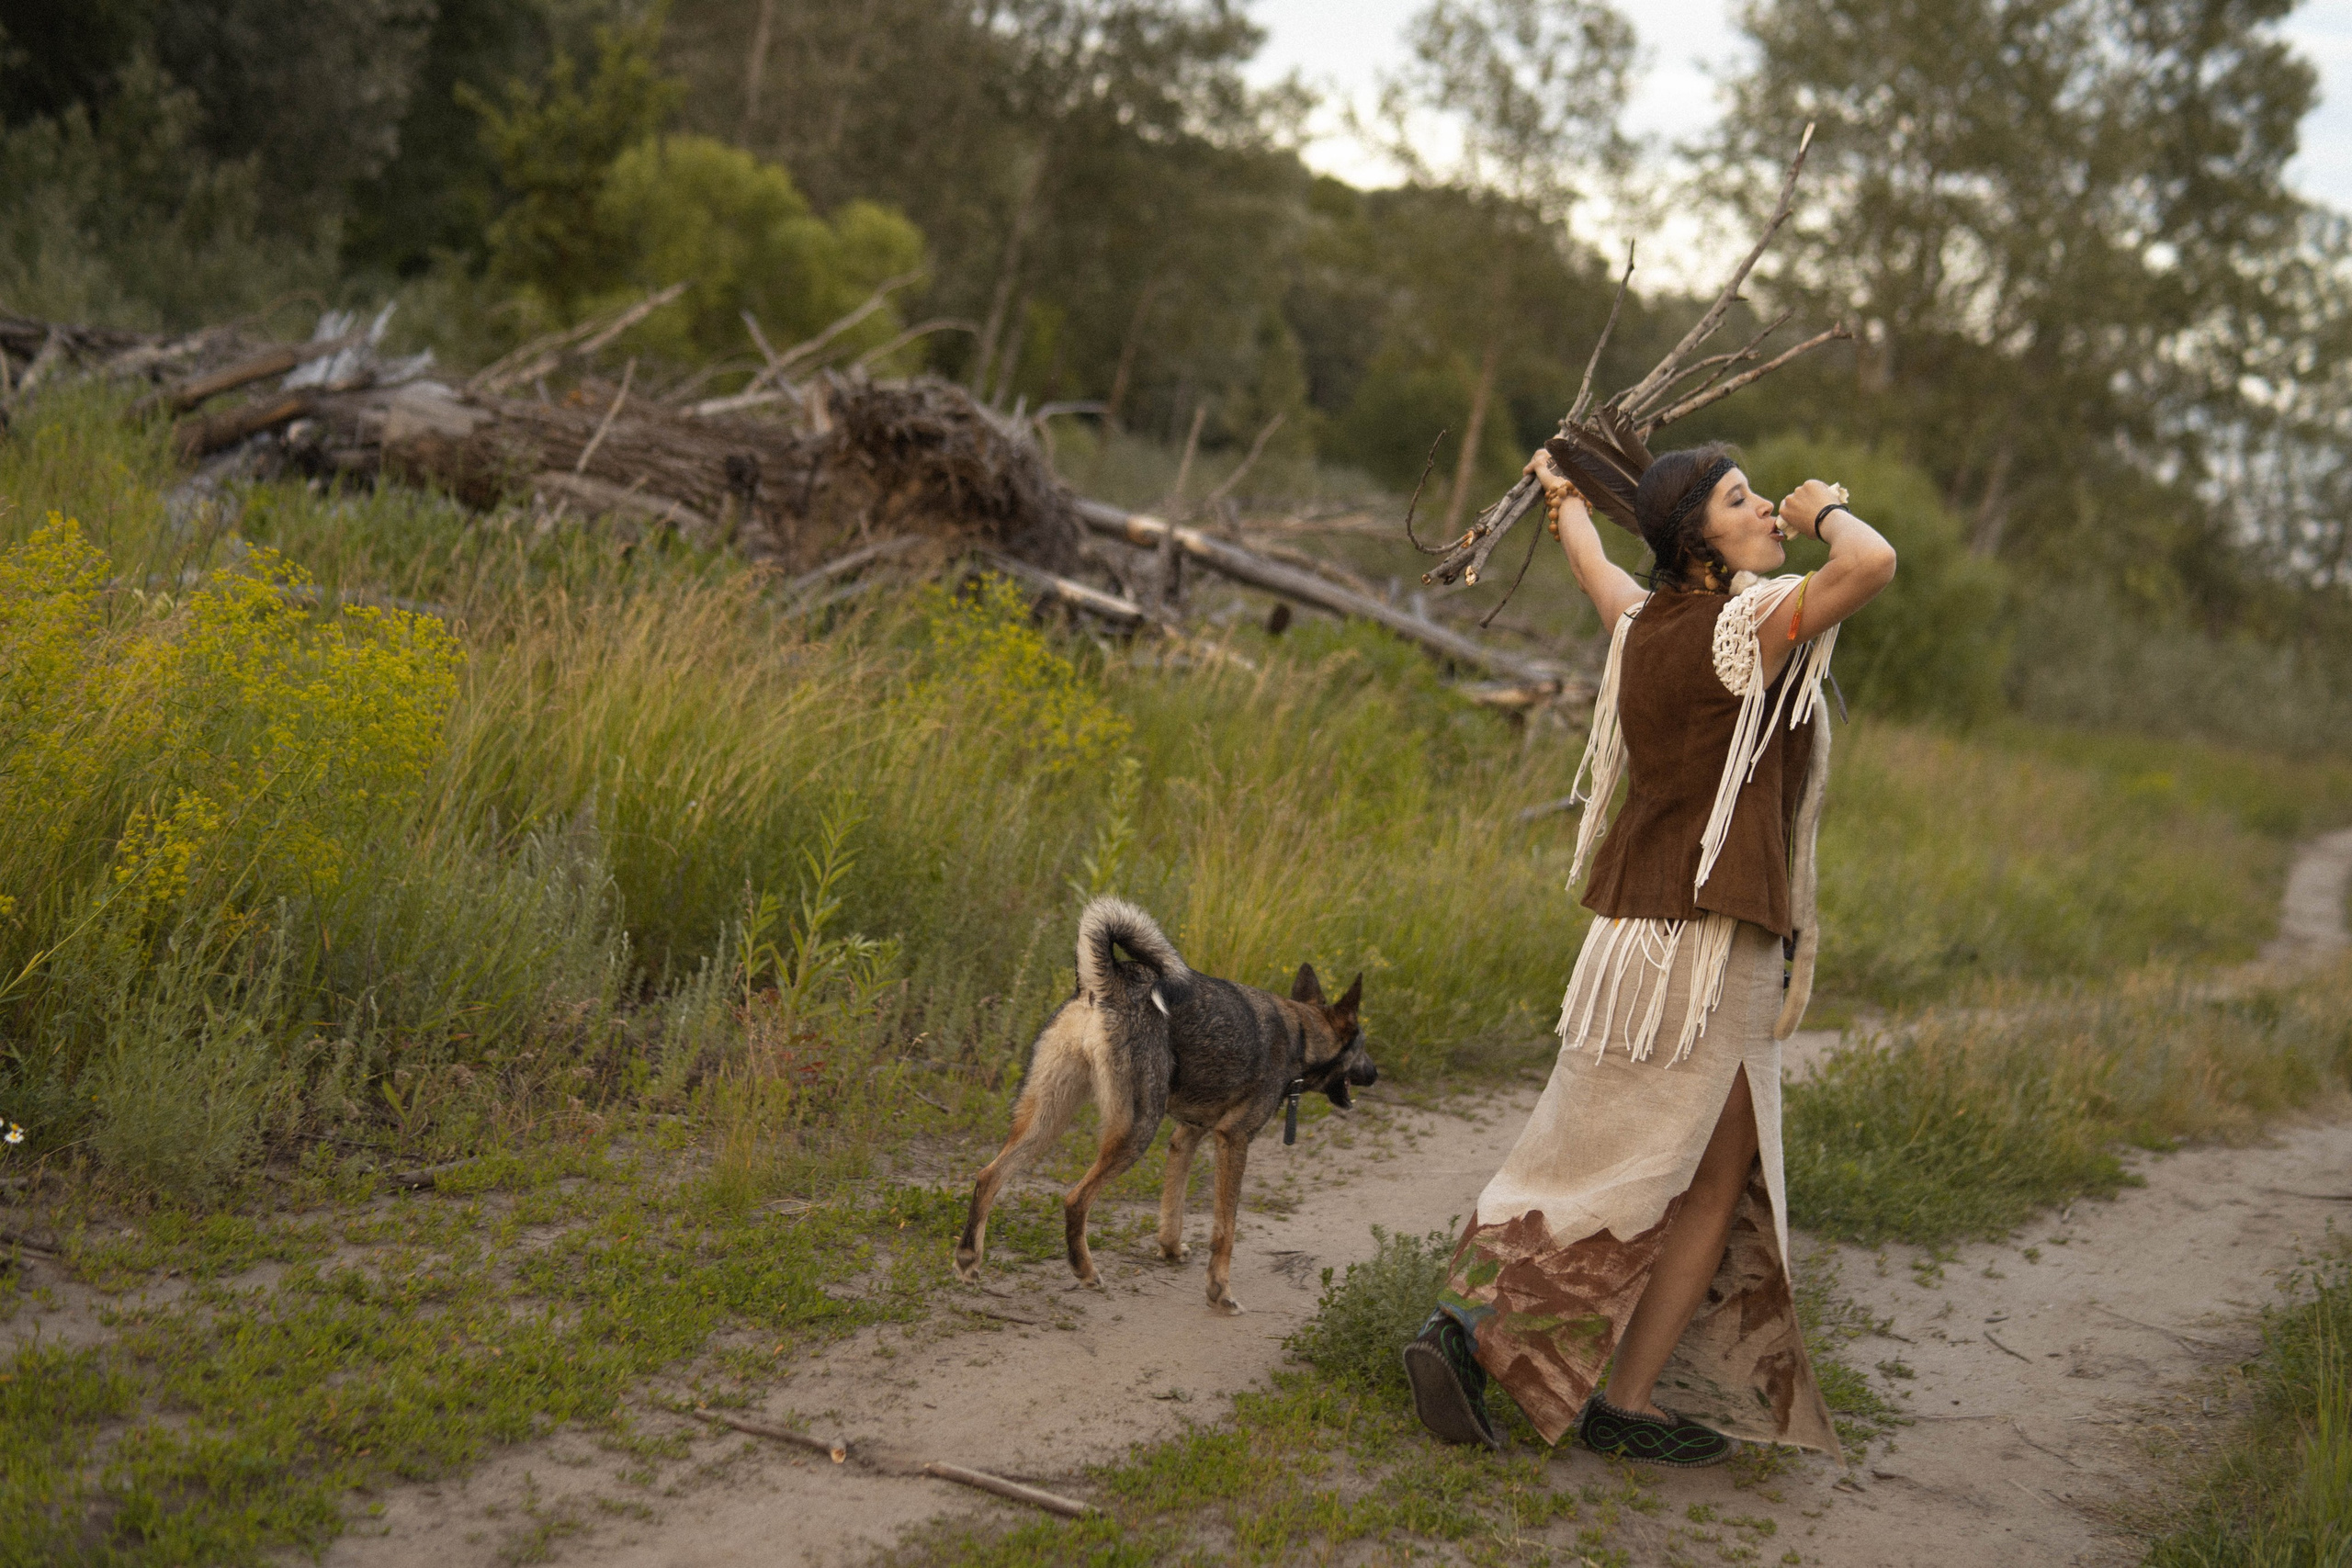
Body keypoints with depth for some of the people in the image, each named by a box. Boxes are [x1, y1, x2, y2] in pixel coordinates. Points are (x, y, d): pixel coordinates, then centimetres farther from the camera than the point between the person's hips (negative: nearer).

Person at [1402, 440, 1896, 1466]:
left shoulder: (1644, 622, 9)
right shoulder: (1749, 626, -14)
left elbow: (1591, 563, 32)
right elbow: (1873, 565, -29)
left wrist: (1562, 496, 54)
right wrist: (1829, 512, -6)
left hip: (1632, 933, 8)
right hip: (1713, 944, -8)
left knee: (1587, 1158, 16)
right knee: (1713, 1183, 4)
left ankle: (1465, 1323, 12)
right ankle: (1625, 1402, 5)